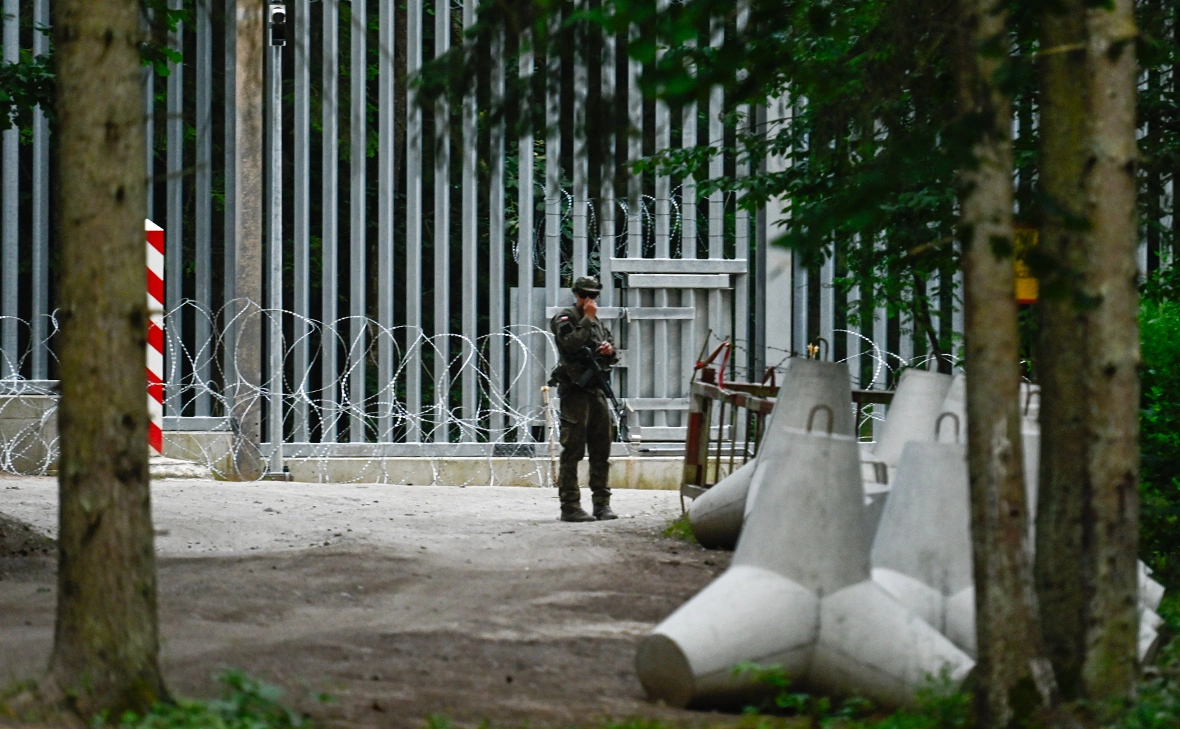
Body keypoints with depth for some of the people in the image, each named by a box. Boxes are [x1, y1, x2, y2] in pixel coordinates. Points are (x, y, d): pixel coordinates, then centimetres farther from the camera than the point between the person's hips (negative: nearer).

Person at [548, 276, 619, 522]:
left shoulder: (597, 322, 21)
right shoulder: (565, 318, -2)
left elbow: (612, 356, 26)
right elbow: (570, 344, -21)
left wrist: (610, 350, 3)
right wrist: (587, 319, -15)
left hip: (597, 390, 8)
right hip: (575, 391, -8)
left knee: (601, 451, 9)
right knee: (572, 450, -8)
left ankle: (602, 503, 15)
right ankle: (570, 506, -7)